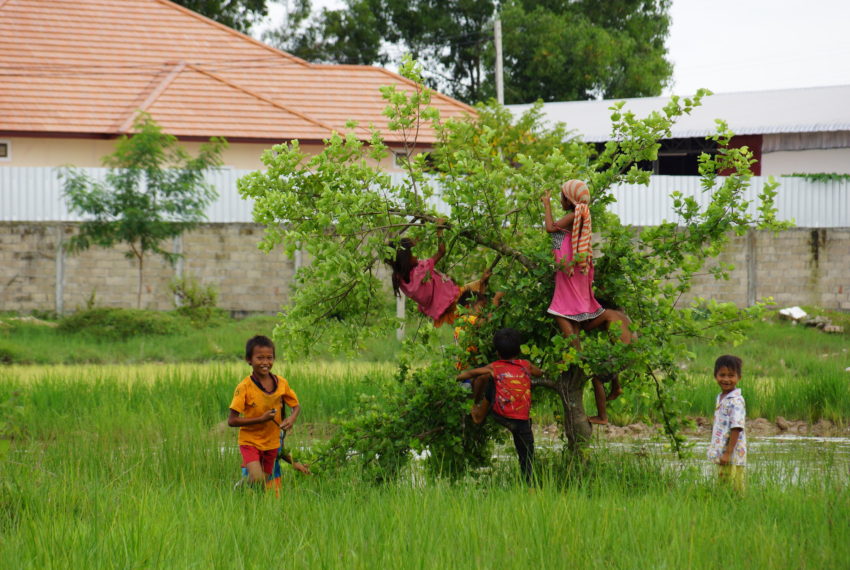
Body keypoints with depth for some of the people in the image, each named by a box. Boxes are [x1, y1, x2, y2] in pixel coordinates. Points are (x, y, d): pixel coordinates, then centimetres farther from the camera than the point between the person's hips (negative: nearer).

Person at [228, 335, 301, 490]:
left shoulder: (281, 383, -3)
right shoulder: (245, 387, -16)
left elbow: (296, 406, 12)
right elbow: (232, 420, -16)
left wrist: (292, 419, -12)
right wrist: (261, 419, -23)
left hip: (271, 443, 5)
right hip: (250, 441, -5)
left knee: (266, 482, 9)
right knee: (257, 479, -25)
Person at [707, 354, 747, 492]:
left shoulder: (736, 401, -14)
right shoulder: (720, 398, 14)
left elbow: (736, 429, -19)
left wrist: (728, 453, -21)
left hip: (733, 456, -9)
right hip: (721, 454, 9)